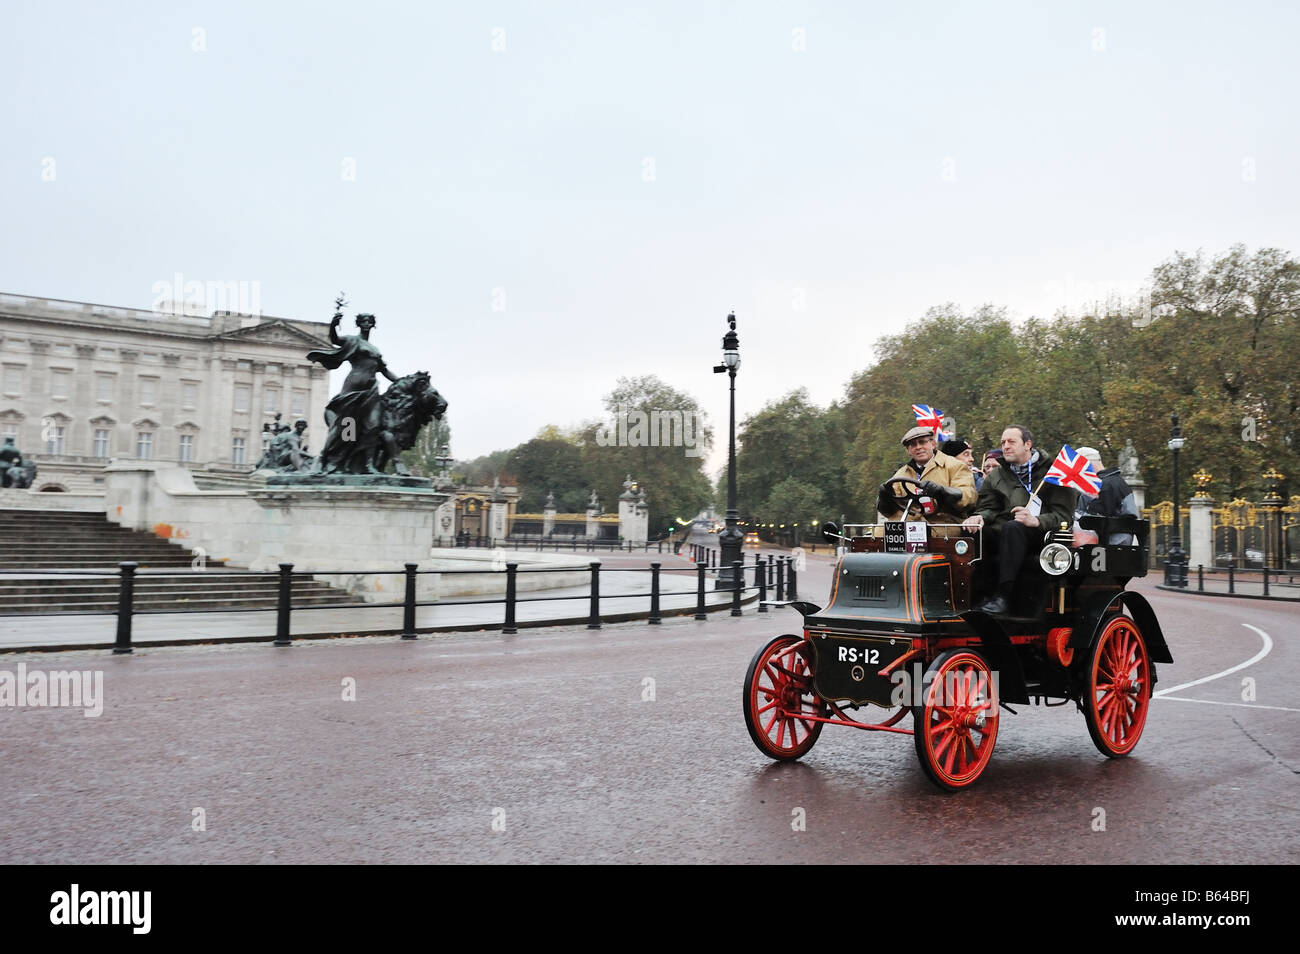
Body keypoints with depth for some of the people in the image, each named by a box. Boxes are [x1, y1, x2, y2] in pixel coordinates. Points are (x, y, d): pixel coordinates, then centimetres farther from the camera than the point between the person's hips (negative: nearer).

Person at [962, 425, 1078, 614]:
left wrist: (1036, 520, -25)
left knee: (1012, 527, -36)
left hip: (1041, 533, -5)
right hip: (1005, 534, 5)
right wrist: (979, 517, -16)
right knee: (976, 532, -23)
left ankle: (1003, 595, -41)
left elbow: (1063, 515, -5)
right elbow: (988, 508, 10)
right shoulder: (996, 477, 20)